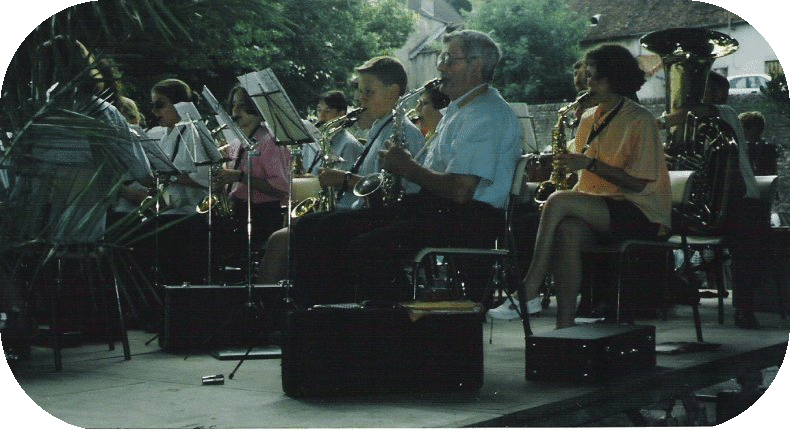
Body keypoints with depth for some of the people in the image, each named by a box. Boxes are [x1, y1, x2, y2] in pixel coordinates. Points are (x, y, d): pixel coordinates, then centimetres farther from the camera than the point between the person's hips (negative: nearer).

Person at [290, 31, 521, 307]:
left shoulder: (489, 114, -10)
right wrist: (406, 166, 6)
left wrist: (408, 168, -7)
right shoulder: (457, 109, 25)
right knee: (311, 230, -3)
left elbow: (460, 190, -21)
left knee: (366, 248, -36)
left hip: (469, 220, -10)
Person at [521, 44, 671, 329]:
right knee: (568, 230, -31)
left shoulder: (640, 120, -5)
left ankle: (531, 287, -25)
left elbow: (638, 183, -13)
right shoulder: (588, 119, 18)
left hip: (640, 214, -6)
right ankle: (565, 323, -33)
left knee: (558, 202, -28)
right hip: (596, 211, 6)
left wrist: (589, 163, -18)